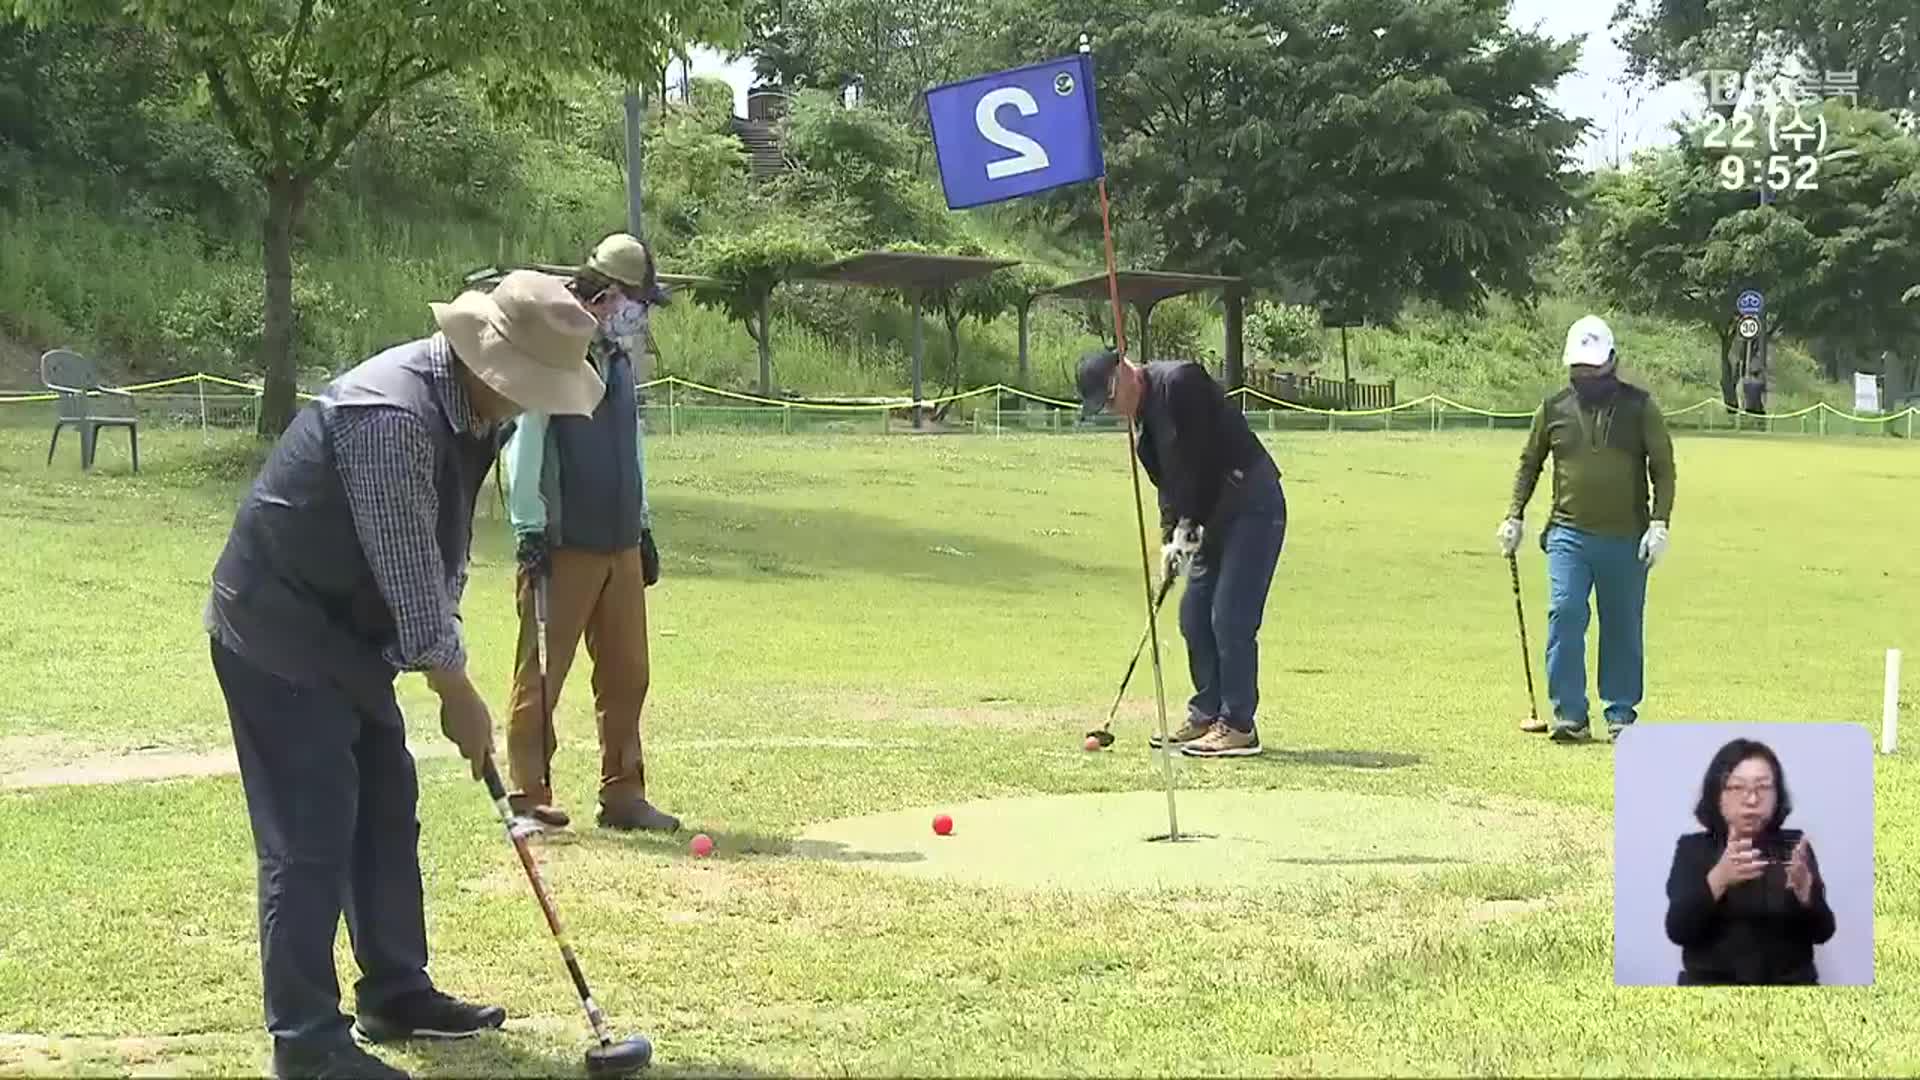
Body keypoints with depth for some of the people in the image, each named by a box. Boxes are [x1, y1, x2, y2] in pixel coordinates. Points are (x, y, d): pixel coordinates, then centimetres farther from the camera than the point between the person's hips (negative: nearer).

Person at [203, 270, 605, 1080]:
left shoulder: (469, 406, 2)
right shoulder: (391, 415, -29)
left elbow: (442, 554, 9)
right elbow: (408, 568, -25)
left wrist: (440, 655, 3)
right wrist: (458, 694, -17)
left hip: (345, 630, 10)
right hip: (279, 633, -10)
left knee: (386, 810, 15)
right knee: (311, 837, -8)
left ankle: (396, 995, 27)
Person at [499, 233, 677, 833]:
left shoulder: (619, 361, 16)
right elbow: (523, 446, -13)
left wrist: (643, 525, 22)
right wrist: (530, 530, -15)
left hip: (620, 544, 8)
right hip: (564, 546, -8)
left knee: (627, 673, 8)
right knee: (542, 672, 0)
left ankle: (623, 795, 16)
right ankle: (528, 795, 7)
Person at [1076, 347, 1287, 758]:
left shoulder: (1180, 383, -17)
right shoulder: (1146, 412, 12)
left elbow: (1201, 460, -21)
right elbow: (1169, 478, 14)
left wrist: (1188, 526, -17)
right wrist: (1169, 536, 2)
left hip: (1252, 506, -10)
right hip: (1217, 515, 10)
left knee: (1230, 618, -11)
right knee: (1194, 614, 11)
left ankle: (1238, 727, -6)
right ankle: (1207, 716, 20)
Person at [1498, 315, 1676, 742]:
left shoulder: (1639, 406, 1)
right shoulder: (1553, 408, 6)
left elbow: (1663, 467, 2)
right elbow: (1529, 463, 16)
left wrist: (1659, 523, -7)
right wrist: (1514, 515, 8)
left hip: (1626, 539, 0)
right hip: (1569, 535, 1)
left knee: (1624, 627, 6)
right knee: (1565, 616, -13)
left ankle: (1621, 714, 18)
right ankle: (1569, 714, -7)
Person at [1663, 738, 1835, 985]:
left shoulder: (1793, 846, 9)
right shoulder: (1693, 849, 5)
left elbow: (1822, 932, -2)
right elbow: (1678, 930, -9)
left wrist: (1803, 884, -20)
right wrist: (1719, 878, -23)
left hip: (1789, 981, 2)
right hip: (1712, 982, -2)